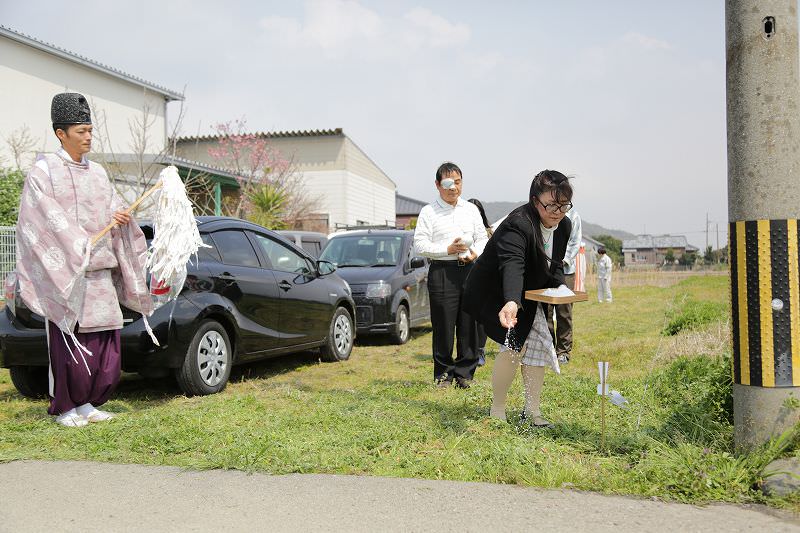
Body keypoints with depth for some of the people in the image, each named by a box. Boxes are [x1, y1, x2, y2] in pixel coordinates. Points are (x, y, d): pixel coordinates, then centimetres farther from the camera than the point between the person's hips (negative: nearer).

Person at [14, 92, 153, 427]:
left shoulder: (97, 173, 16)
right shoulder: (44, 171, -2)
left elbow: (114, 212, 10)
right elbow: (49, 218, -11)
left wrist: (119, 218, -13)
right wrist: (82, 248, -18)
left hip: (101, 272, 6)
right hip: (65, 271, -6)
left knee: (103, 343, 4)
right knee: (69, 341, -3)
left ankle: (86, 403, 16)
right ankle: (64, 408, 10)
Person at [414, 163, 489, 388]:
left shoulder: (471, 209, 16)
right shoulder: (428, 212, 2)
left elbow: (482, 238, 18)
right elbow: (420, 244, -5)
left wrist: (475, 252, -3)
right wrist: (447, 250, -14)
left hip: (469, 269, 4)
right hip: (442, 271, -4)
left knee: (469, 324, 4)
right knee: (443, 326, -2)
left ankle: (465, 372, 14)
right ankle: (443, 373, 10)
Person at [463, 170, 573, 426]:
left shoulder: (564, 226, -6)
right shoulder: (518, 224, -33)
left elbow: (555, 266, 7)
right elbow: (512, 265, -50)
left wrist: (560, 289, -14)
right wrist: (511, 302, -67)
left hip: (528, 295, 8)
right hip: (496, 293, -8)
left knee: (538, 345, 5)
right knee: (515, 345, -19)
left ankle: (532, 410, 17)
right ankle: (497, 411, -4)